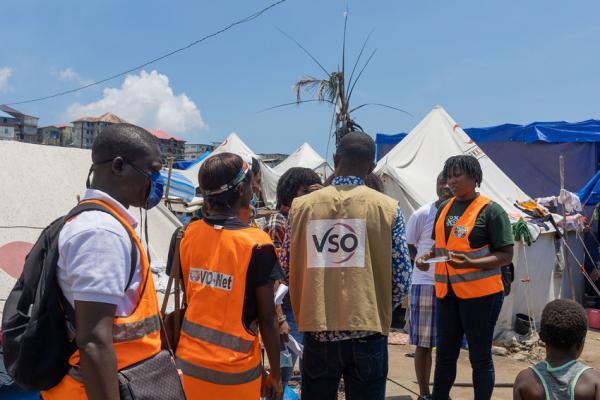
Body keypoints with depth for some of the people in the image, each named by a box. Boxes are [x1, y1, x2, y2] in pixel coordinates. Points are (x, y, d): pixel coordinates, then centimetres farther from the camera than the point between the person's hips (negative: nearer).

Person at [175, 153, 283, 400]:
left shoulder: (187, 235, -3)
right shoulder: (256, 244, -18)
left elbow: (187, 300, 6)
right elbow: (266, 319, -13)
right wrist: (276, 373, -2)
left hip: (189, 361, 5)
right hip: (233, 371, -5)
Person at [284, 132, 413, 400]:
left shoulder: (301, 205, -1)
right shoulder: (387, 207, -5)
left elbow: (289, 268, 5)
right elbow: (402, 276, -3)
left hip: (317, 330, 2)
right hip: (367, 332, -1)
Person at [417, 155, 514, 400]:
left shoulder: (491, 210, -10)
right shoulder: (445, 208, 10)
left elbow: (506, 255, -12)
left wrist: (470, 263, -26)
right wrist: (428, 258, 1)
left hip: (481, 294, -6)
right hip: (447, 292, 7)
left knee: (480, 357, 6)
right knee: (445, 354, 16)